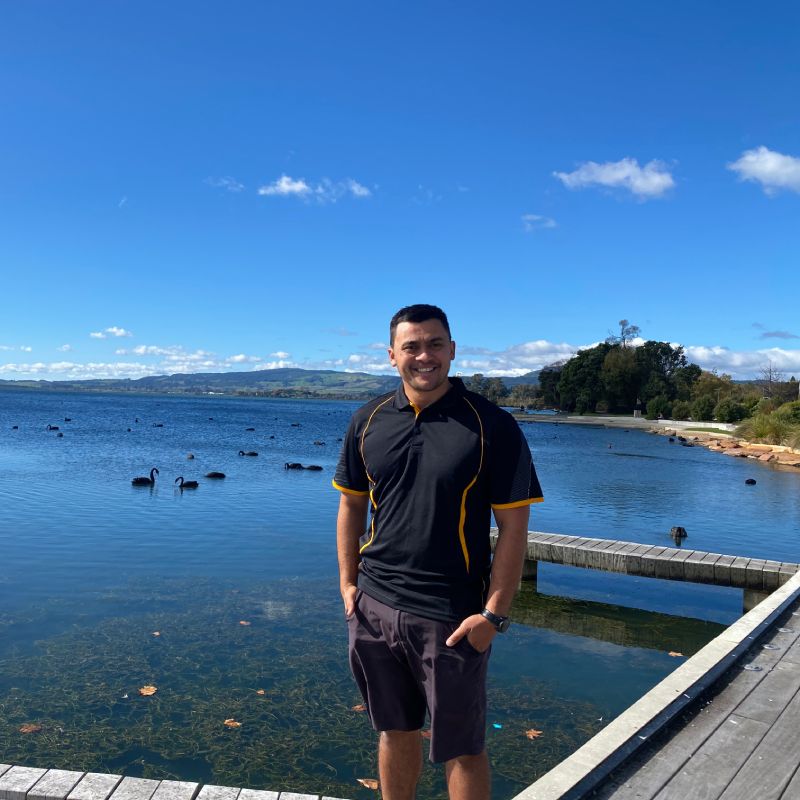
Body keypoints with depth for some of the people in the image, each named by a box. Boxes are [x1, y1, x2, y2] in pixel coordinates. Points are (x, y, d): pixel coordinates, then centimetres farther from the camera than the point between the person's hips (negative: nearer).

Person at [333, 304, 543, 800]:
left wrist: (494, 614, -13)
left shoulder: (491, 426, -11)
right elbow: (352, 504, 10)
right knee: (395, 732, 21)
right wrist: (348, 582, 5)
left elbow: (513, 527, -10)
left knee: (461, 749, 11)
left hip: (451, 617, -3)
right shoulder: (369, 422, 2)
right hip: (374, 608, 4)